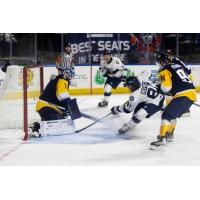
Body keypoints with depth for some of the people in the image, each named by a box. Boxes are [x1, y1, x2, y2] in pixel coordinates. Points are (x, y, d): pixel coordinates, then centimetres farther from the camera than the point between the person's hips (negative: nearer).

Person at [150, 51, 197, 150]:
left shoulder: (164, 70, -2)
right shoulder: (178, 66, 23)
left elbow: (166, 87, -13)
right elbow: (190, 78, 29)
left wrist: (160, 87, 8)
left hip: (182, 96, -9)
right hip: (192, 94, 9)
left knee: (167, 115, -9)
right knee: (173, 114, 26)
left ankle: (162, 139, -20)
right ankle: (169, 134, 36)